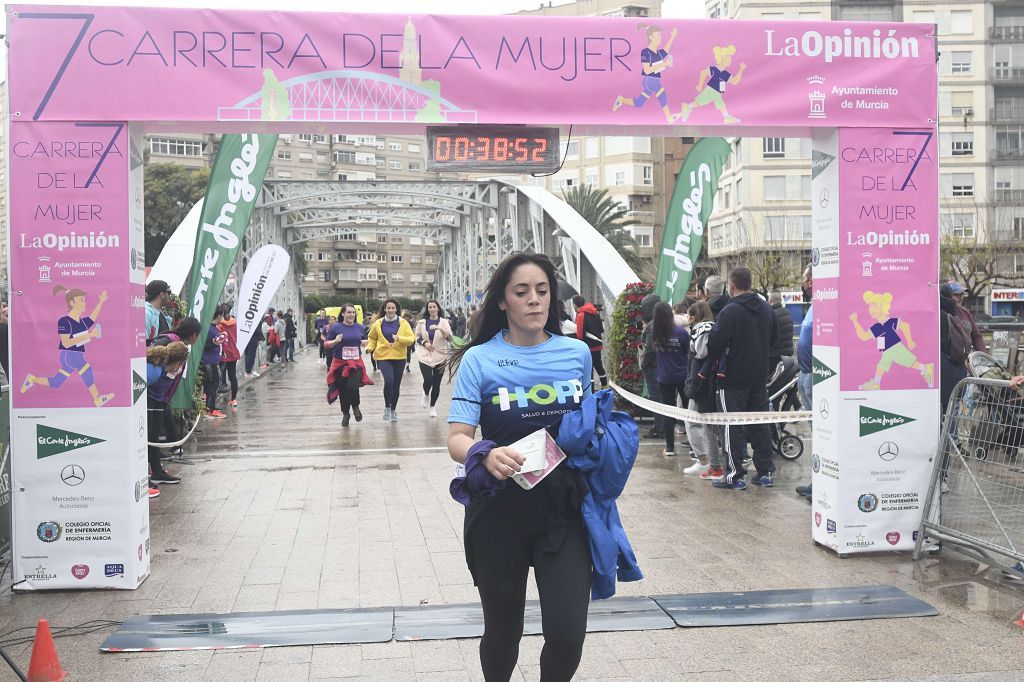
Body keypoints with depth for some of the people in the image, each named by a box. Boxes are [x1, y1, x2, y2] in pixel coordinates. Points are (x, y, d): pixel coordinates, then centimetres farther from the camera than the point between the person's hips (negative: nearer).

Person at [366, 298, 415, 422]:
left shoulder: (403, 323, 1)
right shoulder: (378, 323, 3)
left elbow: (411, 339, -5)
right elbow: (372, 338, 17)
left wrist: (399, 338, -22)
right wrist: (370, 347, -2)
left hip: (399, 357, 1)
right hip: (383, 357, -1)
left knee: (396, 385, 9)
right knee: (389, 381, -21)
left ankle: (393, 409, 29)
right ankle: (387, 407, 0)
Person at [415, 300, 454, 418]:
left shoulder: (443, 322, 0)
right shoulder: (422, 322, 4)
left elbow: (450, 338, -9)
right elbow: (417, 337, 12)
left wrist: (440, 329, -25)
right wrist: (424, 343, -8)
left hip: (439, 356, 0)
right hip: (425, 356, 0)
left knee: (436, 383, 3)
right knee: (428, 379, -17)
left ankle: (432, 407, 23)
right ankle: (426, 395, 18)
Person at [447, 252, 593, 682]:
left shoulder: (577, 354, 2)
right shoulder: (479, 359, -7)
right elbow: (457, 439, -14)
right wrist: (486, 454, -34)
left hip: (564, 506, 2)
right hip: (500, 510, -1)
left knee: (567, 634, -8)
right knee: (503, 630, 13)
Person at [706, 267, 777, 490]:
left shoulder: (730, 311, -18)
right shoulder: (766, 308, 8)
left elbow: (716, 343, -21)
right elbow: (772, 336, 18)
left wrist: (710, 364, -6)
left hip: (734, 379, -7)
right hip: (760, 376, 7)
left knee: (733, 427, 0)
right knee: (760, 424, 13)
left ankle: (735, 475, 1)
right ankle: (766, 472, 16)